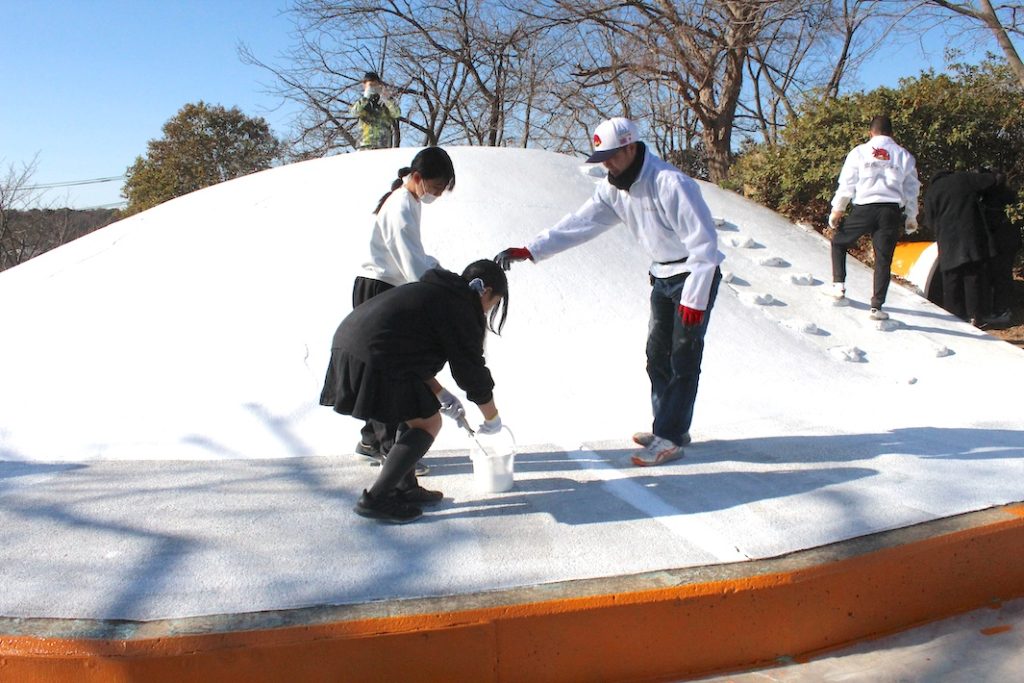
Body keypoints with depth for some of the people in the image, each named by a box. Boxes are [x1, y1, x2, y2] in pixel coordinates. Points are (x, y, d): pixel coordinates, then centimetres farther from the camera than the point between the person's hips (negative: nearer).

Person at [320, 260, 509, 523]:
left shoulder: (430, 291, 25)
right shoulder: (462, 309, -2)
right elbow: (471, 369, 0)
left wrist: (443, 396, 31)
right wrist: (492, 418, 15)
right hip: (375, 361, -10)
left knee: (415, 416, 22)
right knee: (428, 423, 4)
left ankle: (404, 488, 27)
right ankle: (375, 499, 2)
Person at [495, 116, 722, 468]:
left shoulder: (670, 183, -27)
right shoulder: (614, 189, -2)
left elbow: (704, 241, -26)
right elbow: (578, 223, -7)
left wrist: (694, 299, -25)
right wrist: (527, 250, -18)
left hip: (695, 273, -8)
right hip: (662, 275, 8)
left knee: (682, 356, -7)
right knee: (657, 353, 11)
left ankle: (670, 437, -1)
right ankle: (669, 427, 23)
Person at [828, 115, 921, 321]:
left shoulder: (859, 152, 4)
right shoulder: (904, 156, 11)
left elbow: (846, 184, 1)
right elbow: (912, 190, 14)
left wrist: (837, 210, 9)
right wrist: (911, 218, 23)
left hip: (864, 208, -1)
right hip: (892, 211, 2)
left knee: (839, 242, 20)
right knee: (883, 259, 3)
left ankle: (839, 285, 10)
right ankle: (876, 306, 1)